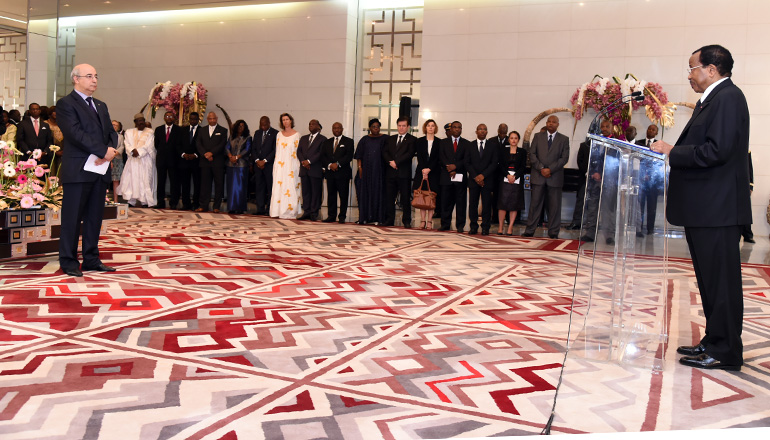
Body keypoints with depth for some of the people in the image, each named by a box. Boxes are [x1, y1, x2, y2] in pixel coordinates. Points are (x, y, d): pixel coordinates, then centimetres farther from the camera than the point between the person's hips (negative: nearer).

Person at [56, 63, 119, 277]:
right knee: (72, 218, -1)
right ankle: (69, 262, 6)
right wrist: (103, 151, -18)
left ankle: (91, 259, 16)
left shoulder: (101, 105, 20)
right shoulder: (65, 104, -3)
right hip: (77, 170, -7)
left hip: (100, 169, 7)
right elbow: (75, 133, -15)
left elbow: (111, 132, 13)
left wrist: (110, 150, -8)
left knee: (95, 217, 9)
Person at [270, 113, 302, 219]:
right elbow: (277, 149, 15)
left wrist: (298, 165, -9)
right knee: (278, 185, 0)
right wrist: (275, 164, 8)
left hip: (291, 164, -4)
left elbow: (298, 150, -2)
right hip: (280, 164, 4)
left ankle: (289, 212, -3)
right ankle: (279, 211, 3)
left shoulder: (296, 134, 2)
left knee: (290, 186, -5)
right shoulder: (279, 134, 14)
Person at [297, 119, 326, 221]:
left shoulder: (322, 139, 1)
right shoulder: (303, 138, 20)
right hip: (304, 169, 5)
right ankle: (307, 212, 11)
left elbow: (321, 153, -10)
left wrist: (309, 161, -15)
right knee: (305, 191, 6)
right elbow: (299, 151, 11)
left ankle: (314, 213, 2)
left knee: (316, 192, -2)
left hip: (316, 170, -5)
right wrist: (303, 161, -7)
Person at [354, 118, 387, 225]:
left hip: (378, 170, -2)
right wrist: (360, 168, -4)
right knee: (364, 193, 1)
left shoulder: (384, 139, 6)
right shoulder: (364, 140, 10)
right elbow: (359, 156, 7)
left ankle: (376, 218, -1)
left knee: (377, 193, -3)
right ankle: (364, 217, 3)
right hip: (366, 170, 2)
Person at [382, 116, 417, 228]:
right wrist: (390, 162, -10)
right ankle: (389, 220, 13)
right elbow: (384, 152, 8)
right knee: (389, 197, 6)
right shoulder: (390, 139, 17)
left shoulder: (411, 140, 3)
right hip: (391, 172, 4)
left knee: (406, 198, 0)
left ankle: (406, 221, 6)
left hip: (404, 173, -4)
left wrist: (396, 162, -14)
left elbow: (410, 154, -10)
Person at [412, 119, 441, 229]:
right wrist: (423, 170, -13)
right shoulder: (419, 141, 9)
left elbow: (438, 158, -2)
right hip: (421, 172, 1)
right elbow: (419, 157, 0)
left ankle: (429, 221, -2)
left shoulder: (439, 142, 6)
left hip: (434, 172, -1)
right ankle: (422, 221, 2)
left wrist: (429, 169, -13)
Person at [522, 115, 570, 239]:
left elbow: (564, 158, -2)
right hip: (538, 176, 1)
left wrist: (550, 169, -12)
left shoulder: (564, 139, 7)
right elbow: (532, 154, 4)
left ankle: (553, 232, 8)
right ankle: (529, 231, 6)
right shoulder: (538, 137, 11)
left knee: (555, 206, 2)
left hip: (555, 177, -1)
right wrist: (541, 168, -9)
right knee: (535, 204, 2)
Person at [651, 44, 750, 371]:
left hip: (717, 209, -10)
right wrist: (670, 152, 6)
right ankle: (714, 342, 26)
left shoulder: (728, 97, -12)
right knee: (710, 279, 16)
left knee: (720, 280, -3)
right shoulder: (709, 100, 18)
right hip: (705, 208, 10)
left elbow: (717, 151, -22)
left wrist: (673, 152, -14)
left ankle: (725, 352, 6)